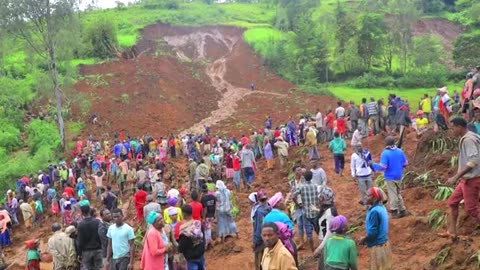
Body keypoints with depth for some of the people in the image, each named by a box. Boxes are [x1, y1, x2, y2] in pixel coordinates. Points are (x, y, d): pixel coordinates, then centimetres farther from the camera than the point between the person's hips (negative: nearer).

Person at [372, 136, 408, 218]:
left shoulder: (385, 153, -17)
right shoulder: (400, 151, -1)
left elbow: (382, 166, -22)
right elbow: (405, 163, 6)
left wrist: (373, 165, -8)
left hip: (390, 177, -5)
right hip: (399, 176, 5)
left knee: (393, 194, 4)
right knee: (399, 193, 19)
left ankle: (394, 211, 8)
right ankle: (402, 210, 24)